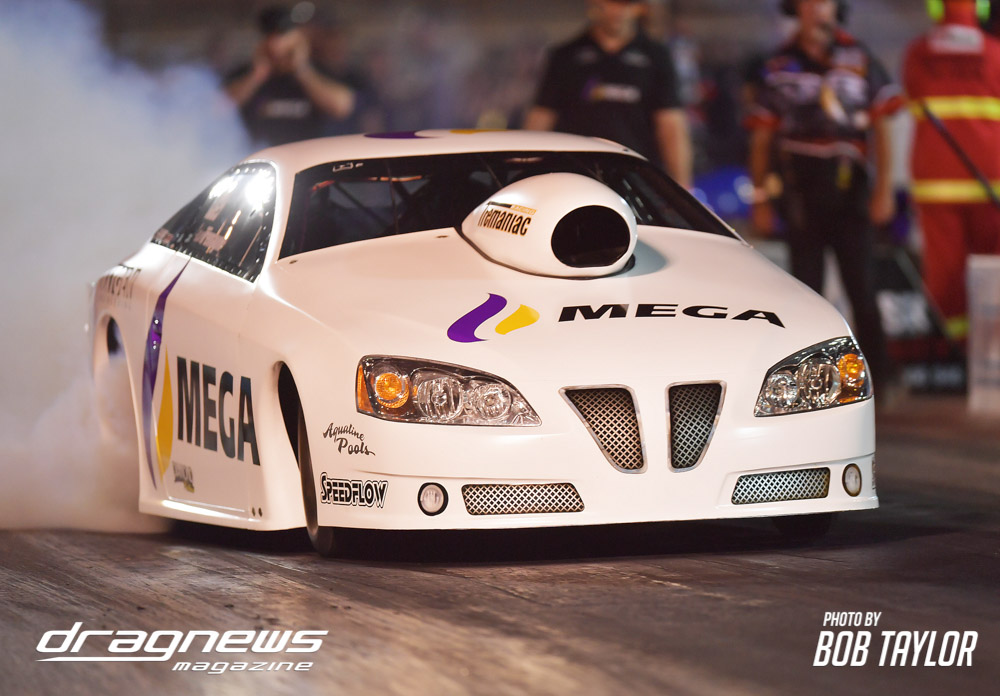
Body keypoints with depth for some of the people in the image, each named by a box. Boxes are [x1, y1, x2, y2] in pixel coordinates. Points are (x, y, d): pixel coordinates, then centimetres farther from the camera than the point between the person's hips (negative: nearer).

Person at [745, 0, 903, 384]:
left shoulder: (858, 60, 5)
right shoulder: (778, 68, 7)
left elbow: (880, 128, 6)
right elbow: (761, 137, 8)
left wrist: (883, 188, -2)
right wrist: (760, 198, 4)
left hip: (850, 191, -1)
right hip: (801, 191, 1)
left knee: (860, 285, -4)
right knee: (805, 289, 4)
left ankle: (879, 376, 1)